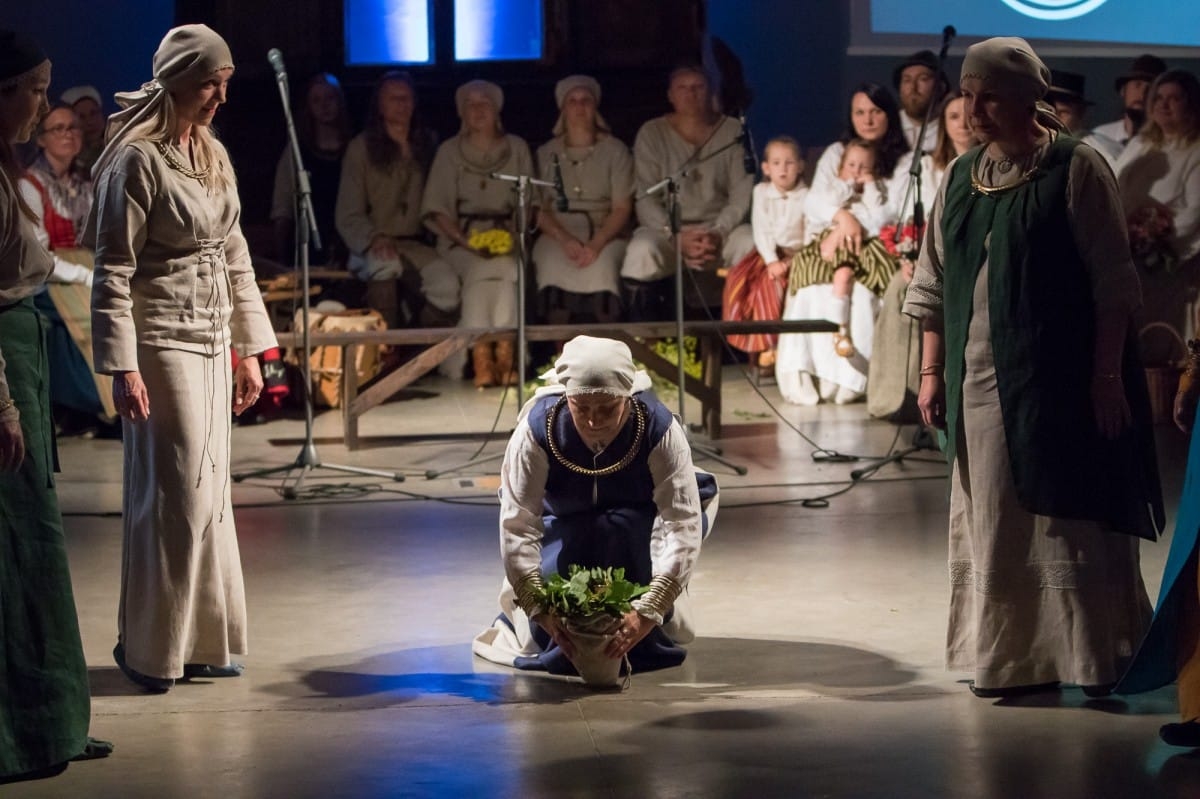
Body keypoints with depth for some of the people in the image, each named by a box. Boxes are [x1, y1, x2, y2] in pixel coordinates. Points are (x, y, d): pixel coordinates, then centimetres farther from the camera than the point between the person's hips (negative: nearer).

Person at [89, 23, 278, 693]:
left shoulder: (212, 154, 11)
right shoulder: (137, 159, -12)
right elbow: (113, 271, -14)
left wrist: (251, 350, 15)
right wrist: (122, 367, -19)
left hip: (211, 340, 8)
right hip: (162, 341, -8)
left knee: (210, 491, 10)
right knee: (177, 492, -6)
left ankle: (202, 640, 18)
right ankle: (150, 646, 6)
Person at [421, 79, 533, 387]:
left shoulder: (517, 148, 14)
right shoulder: (449, 151, 10)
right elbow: (435, 209, 4)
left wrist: (514, 236, -9)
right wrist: (467, 242, -11)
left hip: (505, 236, 1)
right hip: (461, 238, -1)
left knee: (504, 269, -33)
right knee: (481, 271, -34)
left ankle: (505, 359, -31)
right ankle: (481, 359, -34)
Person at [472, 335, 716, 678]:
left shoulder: (659, 430, -32)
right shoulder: (537, 430, -31)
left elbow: (684, 526, -37)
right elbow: (516, 526, -31)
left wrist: (647, 612, -46)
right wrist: (540, 609, -39)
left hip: (639, 525, 0)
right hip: (564, 528, 0)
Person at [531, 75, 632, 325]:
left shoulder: (615, 151, 8)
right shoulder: (546, 153, 12)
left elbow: (622, 208, 1)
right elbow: (540, 209, 6)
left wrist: (597, 243, -17)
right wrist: (565, 239, -15)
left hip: (605, 233, -1)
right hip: (558, 233, 1)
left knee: (599, 269, -35)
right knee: (553, 269, -34)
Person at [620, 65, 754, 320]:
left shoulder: (732, 131, 6)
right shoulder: (652, 134, 2)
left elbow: (742, 194, -1)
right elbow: (645, 200, -5)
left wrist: (718, 233, -18)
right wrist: (677, 237, -21)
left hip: (721, 226, 1)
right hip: (667, 229, -1)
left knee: (753, 247, -31)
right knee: (641, 252, -34)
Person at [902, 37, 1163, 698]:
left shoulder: (1077, 169, -6)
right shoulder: (960, 178, 11)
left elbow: (1111, 283, -8)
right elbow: (934, 284, 15)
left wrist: (1107, 374, -12)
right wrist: (932, 371, 10)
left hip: (1061, 378, -5)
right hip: (981, 381, 5)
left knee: (1072, 516, -3)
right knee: (993, 517, 6)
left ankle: (1094, 657, 7)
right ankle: (1012, 660, 15)